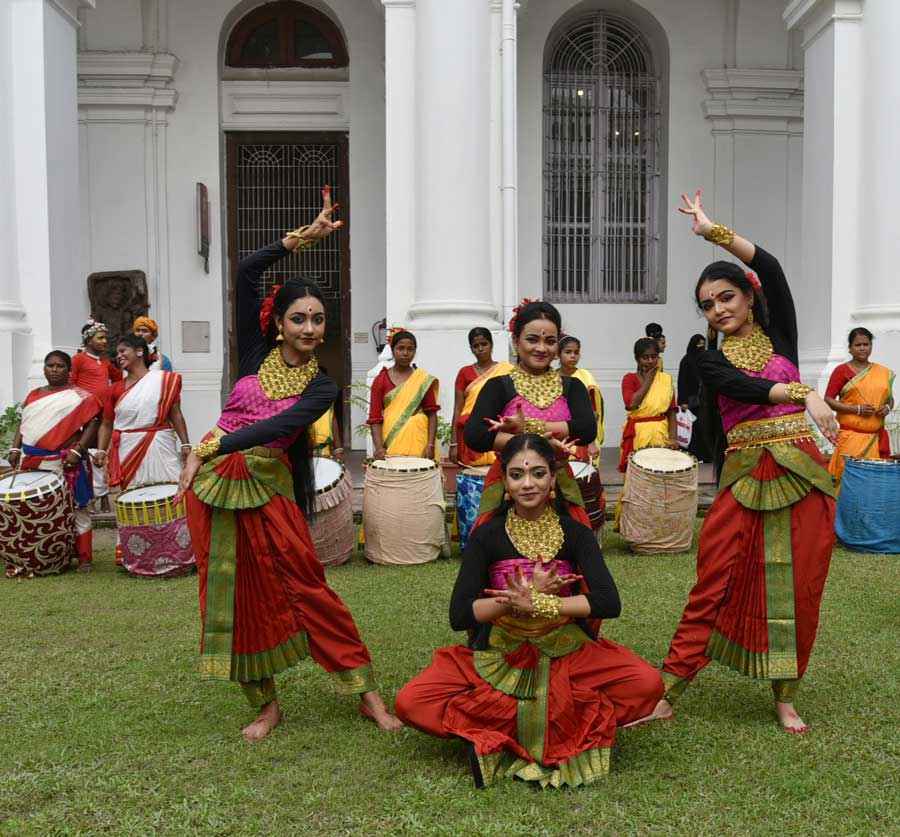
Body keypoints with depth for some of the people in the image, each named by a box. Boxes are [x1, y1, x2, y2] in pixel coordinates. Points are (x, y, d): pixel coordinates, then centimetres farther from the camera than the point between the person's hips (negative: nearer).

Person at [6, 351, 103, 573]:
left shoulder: (79, 396, 1)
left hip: (67, 464, -5)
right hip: (33, 463, 5)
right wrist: (15, 448, 5)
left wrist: (77, 450, -14)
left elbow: (92, 423, -6)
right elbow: (22, 425, 18)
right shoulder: (34, 395, 17)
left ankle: (83, 557, 4)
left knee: (74, 509, -2)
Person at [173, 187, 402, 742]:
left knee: (306, 587, -3)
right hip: (214, 485, 3)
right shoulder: (257, 353, 4)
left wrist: (209, 448, -23)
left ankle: (367, 691, 9)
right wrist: (304, 237, -5)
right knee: (235, 594, 7)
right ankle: (266, 704, 21)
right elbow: (247, 273, -4)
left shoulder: (321, 388, -1)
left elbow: (274, 427, -17)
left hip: (268, 488, -2)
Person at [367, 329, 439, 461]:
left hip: (418, 441, 0)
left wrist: (430, 445, -9)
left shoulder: (424, 379, 5)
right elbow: (375, 418, -1)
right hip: (390, 443, 0)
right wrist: (379, 447, -14)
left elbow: (432, 414, 2)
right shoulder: (380, 380, 4)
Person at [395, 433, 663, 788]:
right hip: (497, 660, 0)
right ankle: (565, 731, -15)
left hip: (567, 656, 0)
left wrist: (537, 604, -23)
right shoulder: (487, 536, -4)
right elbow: (459, 616, -11)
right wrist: (528, 595, -20)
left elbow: (609, 603, -15)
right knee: (410, 703, -23)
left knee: (648, 683, -26)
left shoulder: (575, 533, -2)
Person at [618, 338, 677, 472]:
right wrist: (648, 380, -11)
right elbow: (632, 404, -20)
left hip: (661, 433, 2)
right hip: (637, 434, -2)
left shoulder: (666, 379, 5)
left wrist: (673, 437, -8)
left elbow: (671, 411, 4)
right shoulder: (629, 379, -3)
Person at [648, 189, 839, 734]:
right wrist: (805, 394, -27)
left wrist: (713, 231, 0)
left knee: (797, 586, 5)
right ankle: (668, 691, 1)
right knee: (716, 582, -4)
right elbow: (746, 387, -13)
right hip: (745, 478, -1)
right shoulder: (709, 360, 8)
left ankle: (786, 696, 19)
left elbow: (772, 270, -3)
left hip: (802, 472, 1)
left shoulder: (780, 334, 10)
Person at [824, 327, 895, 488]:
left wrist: (887, 407, 1)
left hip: (877, 435, 4)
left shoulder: (884, 372, 14)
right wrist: (856, 409, -13)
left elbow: (890, 398, 24)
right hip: (851, 435, -4)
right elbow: (828, 400, -3)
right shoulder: (842, 371, 1)